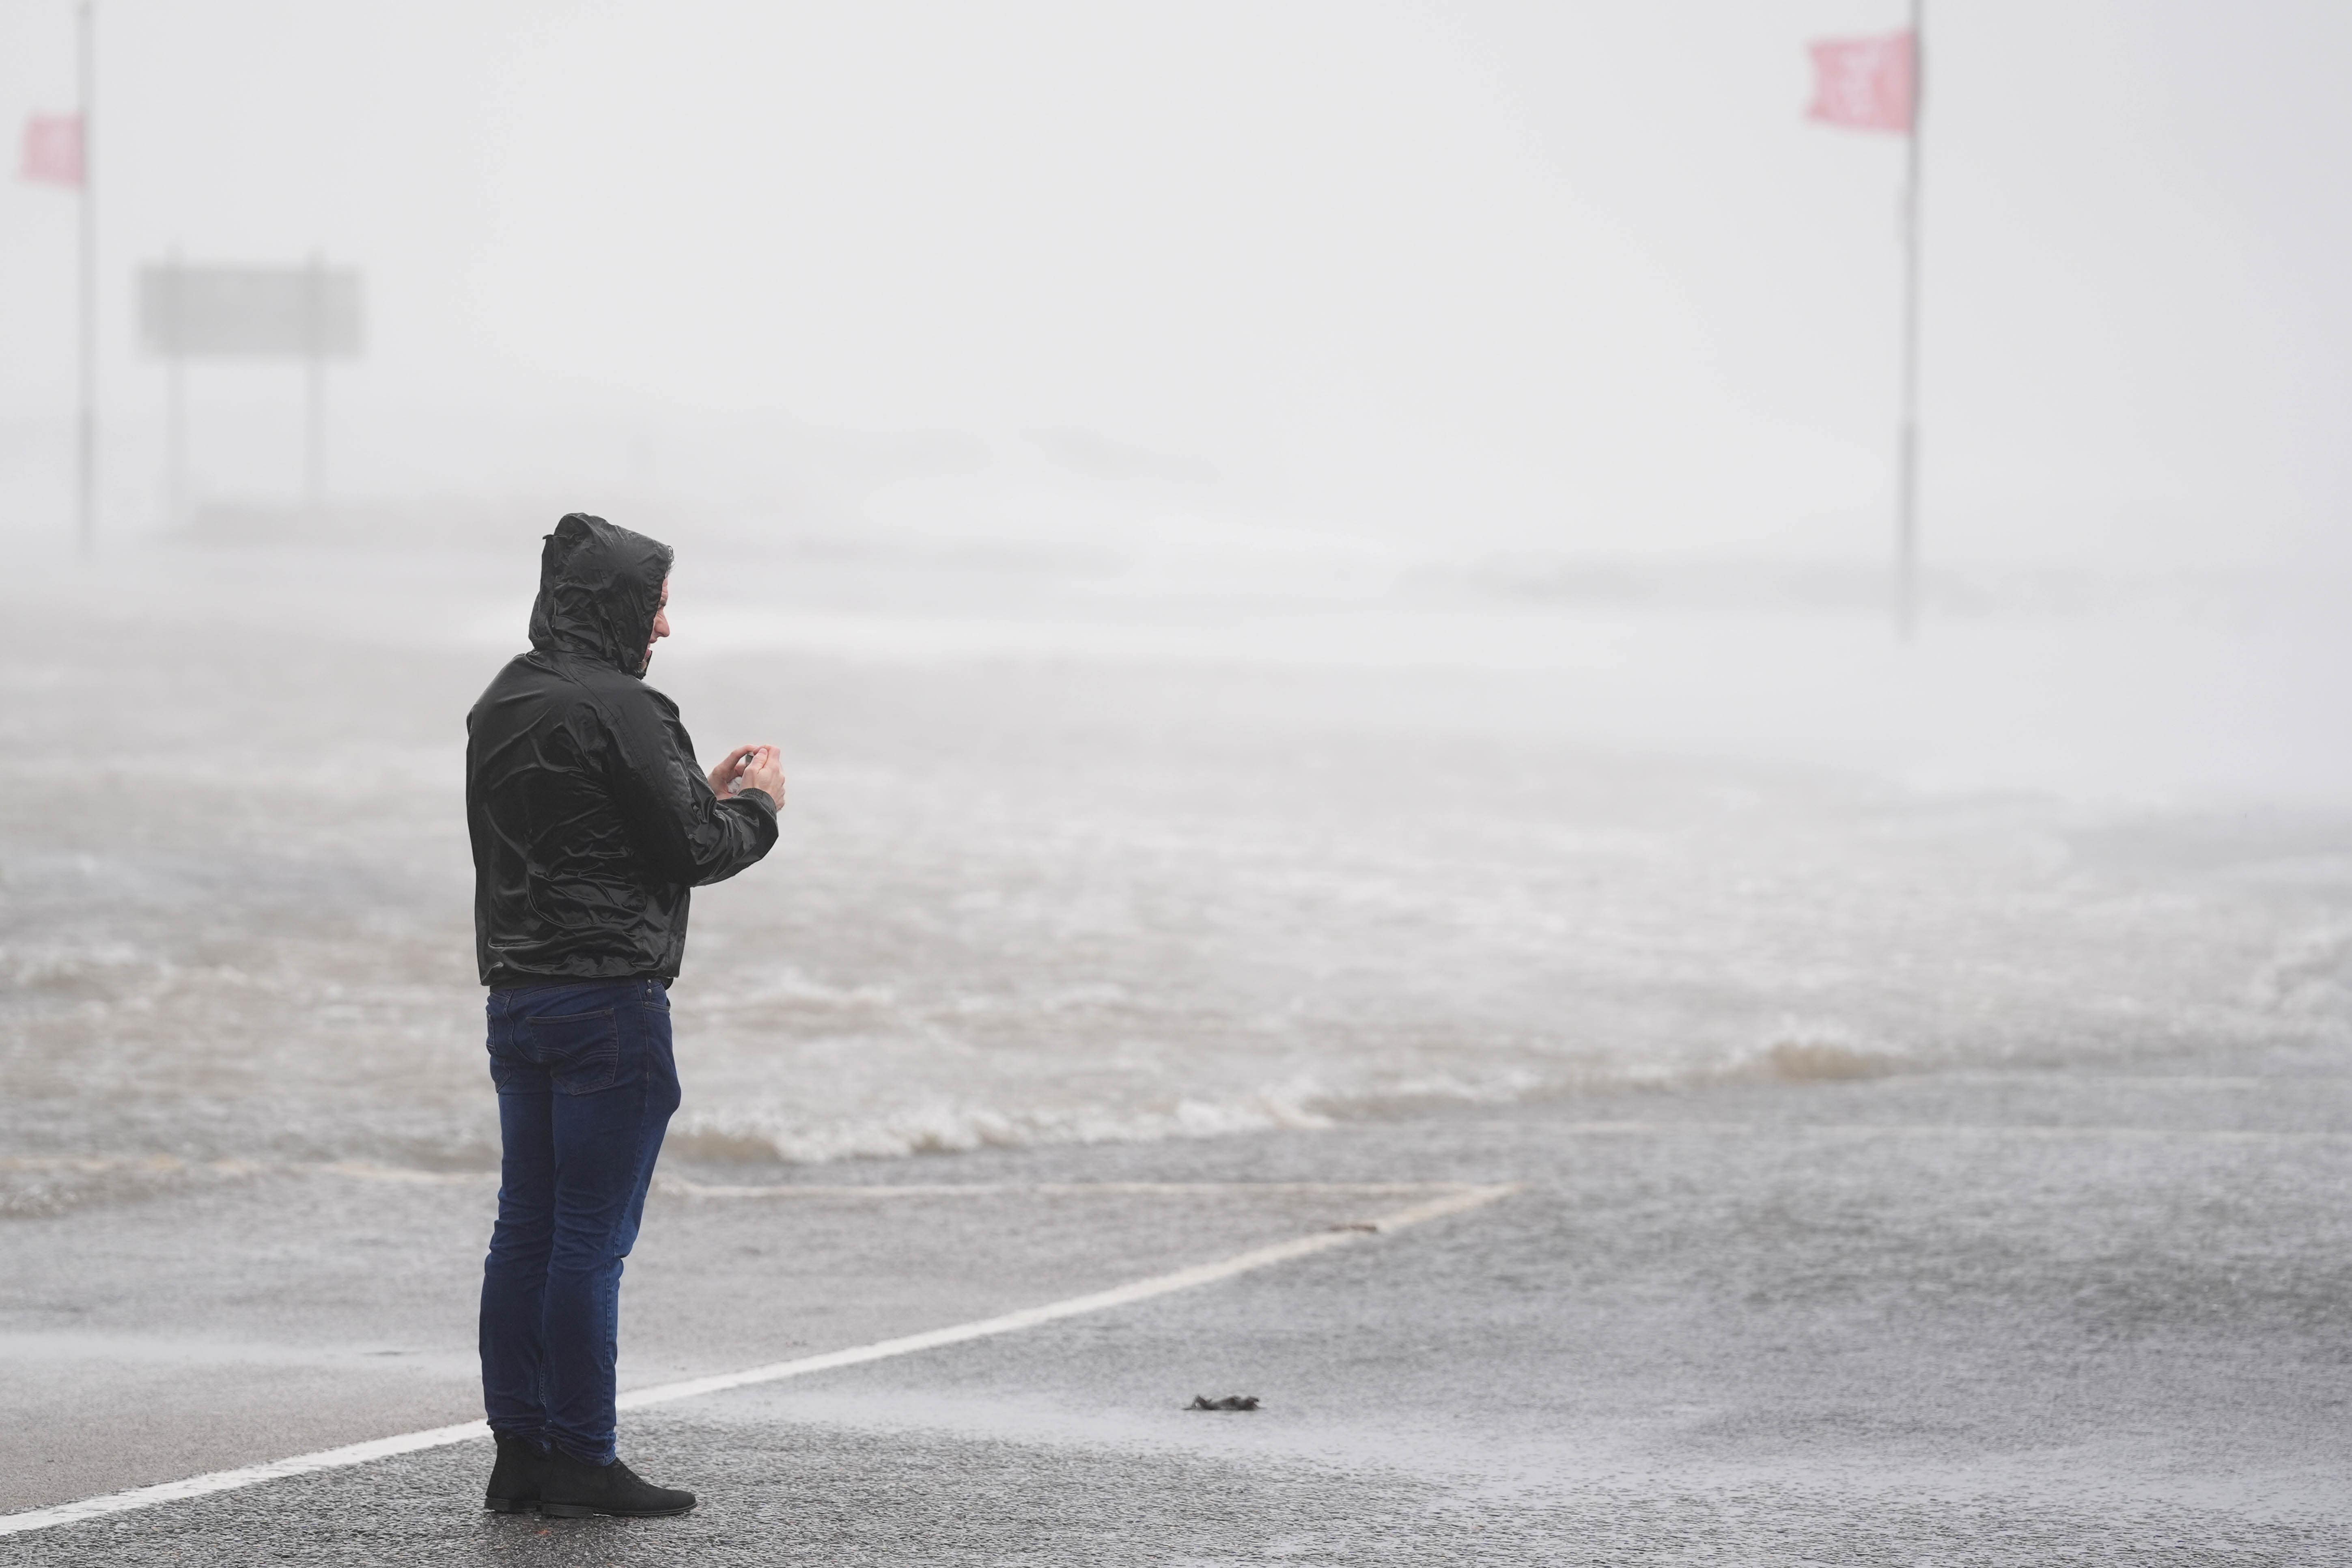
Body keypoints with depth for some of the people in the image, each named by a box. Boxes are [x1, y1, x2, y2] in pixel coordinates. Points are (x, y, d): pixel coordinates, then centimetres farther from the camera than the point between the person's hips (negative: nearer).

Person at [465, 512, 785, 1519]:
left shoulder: (501, 706, 13)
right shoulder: (615, 710, -15)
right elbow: (693, 851, -13)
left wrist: (704, 792, 20)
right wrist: (756, 804, 6)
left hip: (518, 997, 9)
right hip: (609, 1000, -9)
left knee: (526, 1229, 10)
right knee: (592, 1237, -5)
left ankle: (520, 1452, 13)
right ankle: (580, 1462, -2)